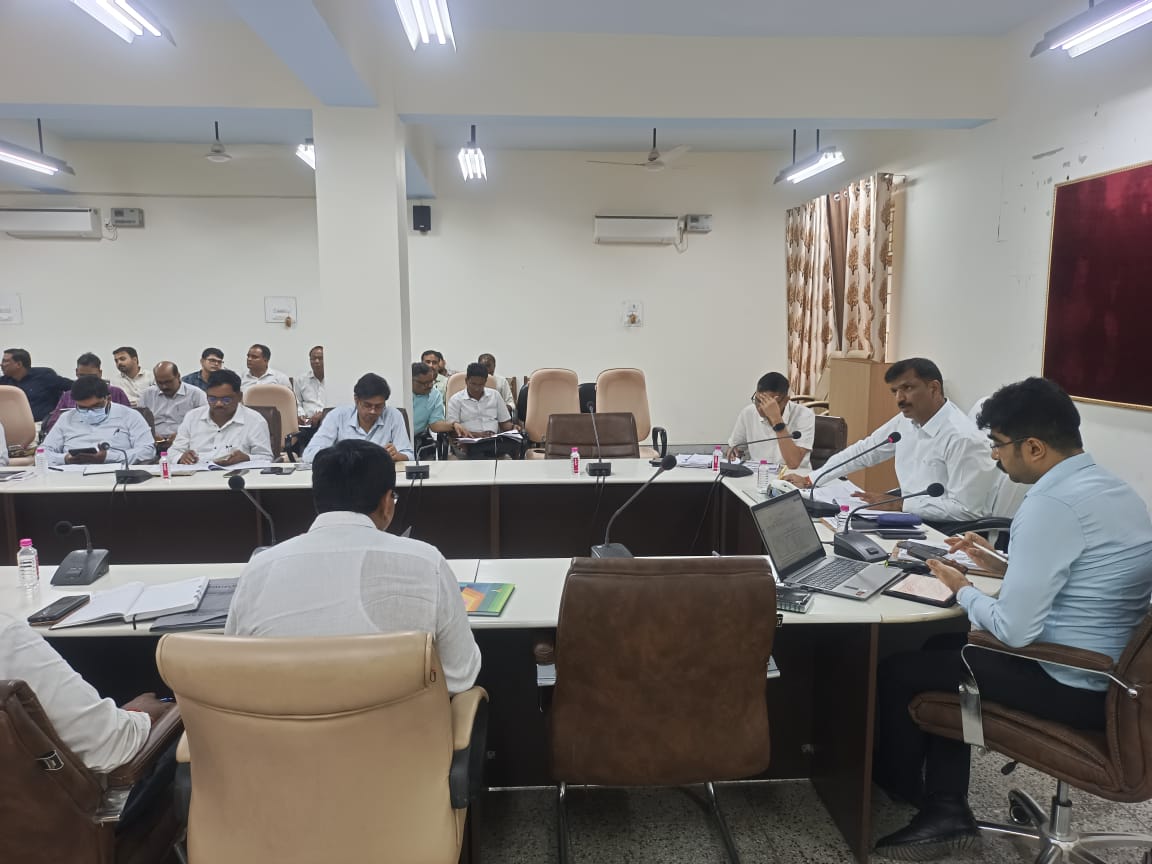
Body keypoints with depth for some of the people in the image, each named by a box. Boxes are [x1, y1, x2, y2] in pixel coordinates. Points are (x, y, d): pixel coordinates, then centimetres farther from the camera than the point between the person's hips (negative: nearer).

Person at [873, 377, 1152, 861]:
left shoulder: (1050, 504, -25)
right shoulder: (1113, 490, 5)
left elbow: (1015, 631, -24)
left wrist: (962, 590, -7)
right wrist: (1004, 566, 11)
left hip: (1074, 687, -9)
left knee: (899, 667, 3)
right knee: (945, 648, 20)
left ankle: (898, 785, 30)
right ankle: (946, 812, 18)